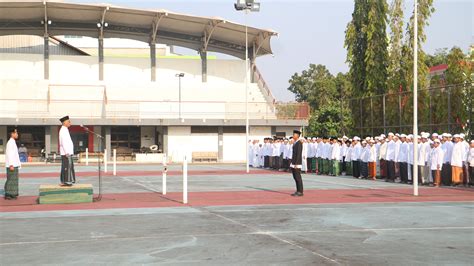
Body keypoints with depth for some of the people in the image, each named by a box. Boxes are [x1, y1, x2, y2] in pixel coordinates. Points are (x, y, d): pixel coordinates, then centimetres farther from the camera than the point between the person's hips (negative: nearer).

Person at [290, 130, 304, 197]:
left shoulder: (299, 143, -15)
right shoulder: (295, 143, 15)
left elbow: (298, 154, -19)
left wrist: (296, 164, -21)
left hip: (297, 163, -10)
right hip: (293, 163, 10)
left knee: (298, 178, -7)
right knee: (295, 177, 11)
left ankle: (300, 192, -3)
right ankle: (298, 191, 15)